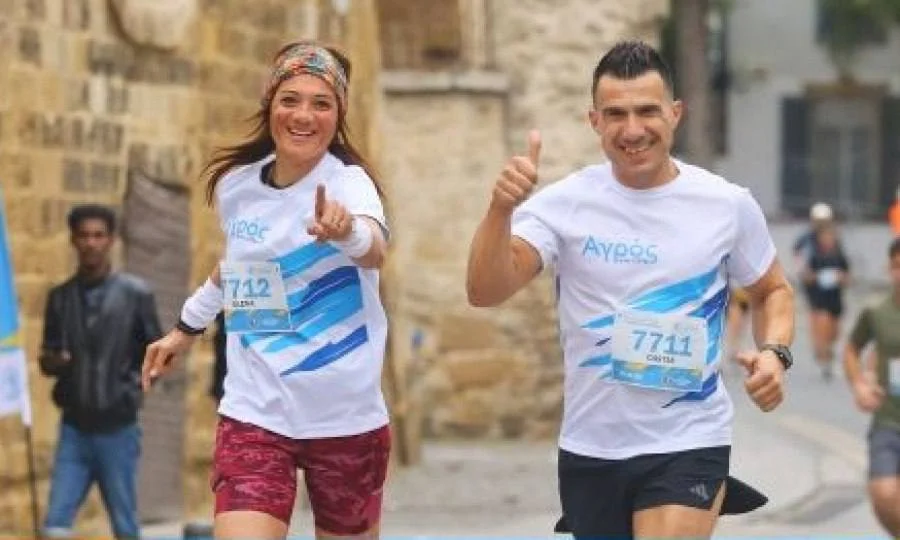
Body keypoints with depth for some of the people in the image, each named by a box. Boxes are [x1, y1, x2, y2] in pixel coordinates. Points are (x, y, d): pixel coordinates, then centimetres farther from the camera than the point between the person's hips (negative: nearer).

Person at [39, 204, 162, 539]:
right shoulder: (61, 297, 6)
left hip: (118, 427, -2)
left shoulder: (135, 294, -3)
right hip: (75, 427, 2)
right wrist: (52, 362, -11)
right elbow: (46, 360, 12)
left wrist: (136, 385, -14)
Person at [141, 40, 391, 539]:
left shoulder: (348, 180, -14)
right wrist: (187, 328, 31)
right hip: (254, 414, 2)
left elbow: (375, 252, -38)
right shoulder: (234, 184, 0)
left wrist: (348, 231, -59)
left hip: (345, 418, -2)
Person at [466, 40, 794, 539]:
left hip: (688, 445, -2)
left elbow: (772, 291, 13)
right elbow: (485, 292, -18)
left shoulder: (728, 205, -3)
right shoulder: (565, 203, -6)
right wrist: (501, 208, -34)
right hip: (590, 449, 2)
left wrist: (774, 353, -7)